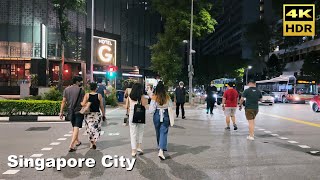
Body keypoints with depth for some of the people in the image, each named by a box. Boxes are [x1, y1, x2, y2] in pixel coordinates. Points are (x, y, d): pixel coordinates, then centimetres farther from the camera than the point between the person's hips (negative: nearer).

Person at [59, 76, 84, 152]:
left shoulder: (66, 89, 4)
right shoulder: (81, 90, -8)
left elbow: (63, 101, 3)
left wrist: (61, 112, 6)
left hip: (70, 111, 5)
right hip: (78, 111, -5)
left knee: (74, 127, 22)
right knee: (76, 128, -6)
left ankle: (77, 141, 36)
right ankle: (71, 145, -15)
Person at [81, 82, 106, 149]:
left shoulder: (87, 95, -4)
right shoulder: (99, 95, -4)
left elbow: (83, 104, -13)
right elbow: (101, 106, -2)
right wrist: (103, 115, 7)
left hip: (88, 114, 1)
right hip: (97, 114, 0)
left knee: (89, 128, 10)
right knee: (96, 128, 9)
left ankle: (92, 142, 11)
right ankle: (94, 142, -6)